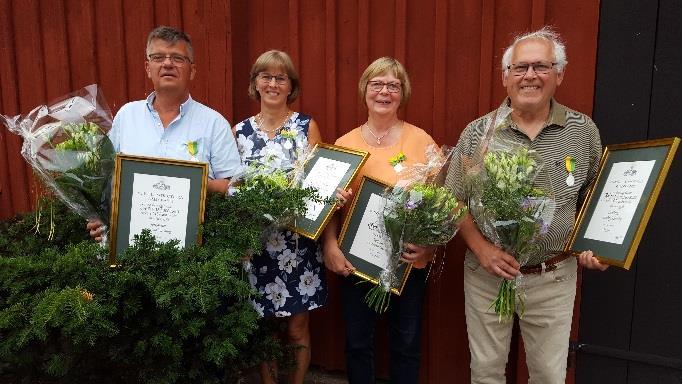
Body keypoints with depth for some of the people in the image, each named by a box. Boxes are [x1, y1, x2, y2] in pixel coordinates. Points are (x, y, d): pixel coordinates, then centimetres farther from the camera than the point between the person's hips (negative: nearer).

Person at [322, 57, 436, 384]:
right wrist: (330, 245, -9)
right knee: (358, 342, 16)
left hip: (408, 260, -1)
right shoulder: (345, 143, 1)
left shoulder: (421, 140, -3)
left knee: (406, 343, 15)